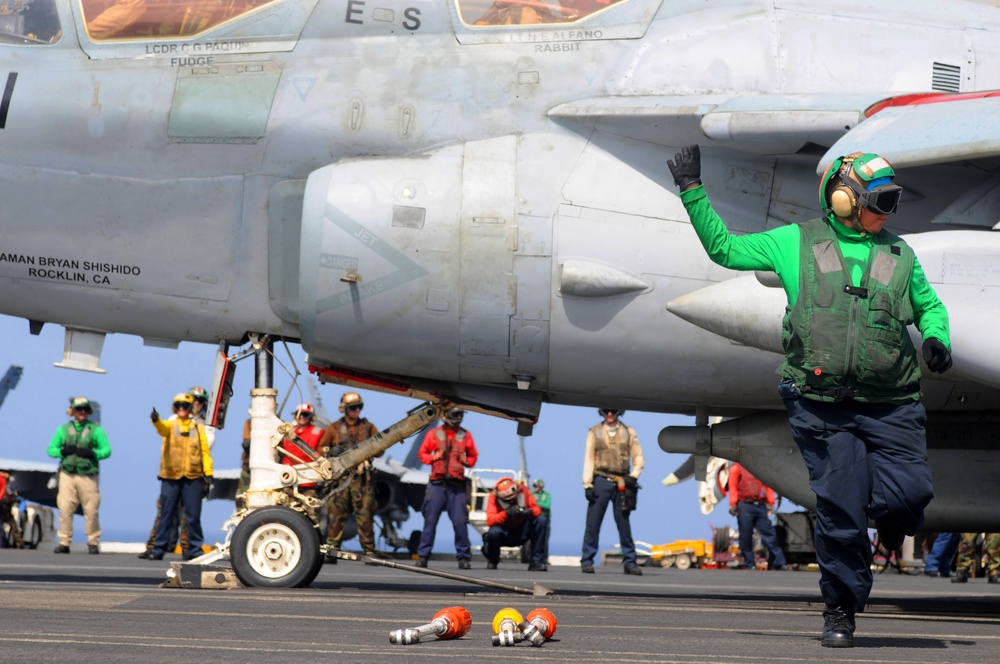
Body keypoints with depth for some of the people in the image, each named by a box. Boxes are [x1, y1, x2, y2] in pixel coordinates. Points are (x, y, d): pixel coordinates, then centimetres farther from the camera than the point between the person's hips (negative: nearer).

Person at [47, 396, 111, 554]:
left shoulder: (96, 429, 8)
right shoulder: (64, 429, 15)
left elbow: (107, 450, 0)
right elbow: (51, 449, 12)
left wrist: (92, 453, -16)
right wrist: (62, 451, -8)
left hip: (88, 476, -2)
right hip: (67, 475, 2)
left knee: (91, 511, -2)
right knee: (65, 509, -5)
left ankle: (93, 542, 7)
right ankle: (64, 542, 0)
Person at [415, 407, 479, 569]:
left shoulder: (465, 435, 10)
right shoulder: (434, 433, 7)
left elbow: (473, 456, 19)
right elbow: (422, 453, 13)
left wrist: (467, 461, -1)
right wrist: (433, 457, -6)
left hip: (457, 484, 1)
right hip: (437, 483, -1)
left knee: (460, 521, -5)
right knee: (430, 520, -2)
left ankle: (464, 557, 2)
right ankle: (423, 556, 3)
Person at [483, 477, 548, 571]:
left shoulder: (523, 491, -12)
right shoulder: (493, 497, -18)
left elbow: (537, 509, -12)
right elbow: (490, 521, -29)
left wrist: (529, 512, -36)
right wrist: (506, 513, -46)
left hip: (522, 533, 2)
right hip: (505, 534, -2)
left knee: (541, 520, -22)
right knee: (494, 532, -37)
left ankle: (537, 561, -17)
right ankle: (492, 561, -2)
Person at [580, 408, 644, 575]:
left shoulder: (629, 432, 9)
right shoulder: (595, 432, 7)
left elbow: (639, 457, 10)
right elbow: (588, 459, 4)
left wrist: (633, 475, -6)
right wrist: (587, 484, -3)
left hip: (622, 484, 1)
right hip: (601, 481, -1)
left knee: (624, 524, 3)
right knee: (593, 523, -2)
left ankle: (629, 562, 8)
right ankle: (587, 561, 3)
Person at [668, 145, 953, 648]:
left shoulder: (899, 255, 14)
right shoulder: (795, 243, 8)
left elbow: (929, 305, 25)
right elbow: (724, 248, 14)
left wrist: (936, 338, 4)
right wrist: (693, 192, 11)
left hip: (889, 404, 2)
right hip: (821, 404, -2)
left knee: (908, 493, -13)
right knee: (840, 508, -3)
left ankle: (892, 515, 26)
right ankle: (841, 608, 14)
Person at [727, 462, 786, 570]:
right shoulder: (736, 468, 5)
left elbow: (768, 486, 14)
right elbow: (733, 486, -1)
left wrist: (770, 503, 6)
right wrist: (733, 505, -9)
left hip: (761, 506, 3)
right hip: (745, 506, -3)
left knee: (769, 534, 0)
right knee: (746, 536, -2)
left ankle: (779, 563, 2)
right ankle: (749, 564, 7)